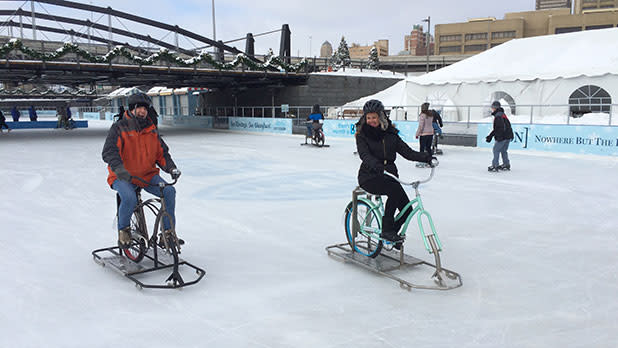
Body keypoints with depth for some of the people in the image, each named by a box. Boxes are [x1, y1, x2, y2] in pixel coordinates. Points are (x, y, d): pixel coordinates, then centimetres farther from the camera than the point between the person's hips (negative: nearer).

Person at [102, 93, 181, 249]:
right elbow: (109, 151, -17)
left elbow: (162, 153, 15)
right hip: (122, 177, -4)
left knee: (169, 192, -19)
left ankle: (168, 232, -5)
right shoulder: (119, 128, -4)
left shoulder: (152, 130, 11)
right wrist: (119, 169, -35)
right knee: (129, 198, -33)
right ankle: (123, 230, -4)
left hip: (148, 175, 4)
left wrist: (171, 168, -4)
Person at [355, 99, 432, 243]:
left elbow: (406, 151, 2)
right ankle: (386, 229, -22)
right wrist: (378, 166, -40)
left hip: (389, 175, 4)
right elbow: (365, 155, -20)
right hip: (369, 177, -4)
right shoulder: (362, 134, -2)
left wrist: (425, 157, -15)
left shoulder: (390, 133, 9)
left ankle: (391, 231, 18)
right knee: (394, 189, -33)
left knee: (406, 209, -10)